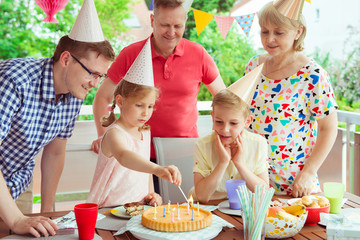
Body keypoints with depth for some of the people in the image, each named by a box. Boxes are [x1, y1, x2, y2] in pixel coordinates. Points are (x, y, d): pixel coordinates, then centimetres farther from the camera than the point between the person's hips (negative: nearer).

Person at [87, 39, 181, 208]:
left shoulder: (145, 132, 10)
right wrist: (158, 169, -54)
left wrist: (151, 193, 8)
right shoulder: (115, 133, -16)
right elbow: (123, 156, -39)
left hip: (139, 209, 6)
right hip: (109, 210, -6)